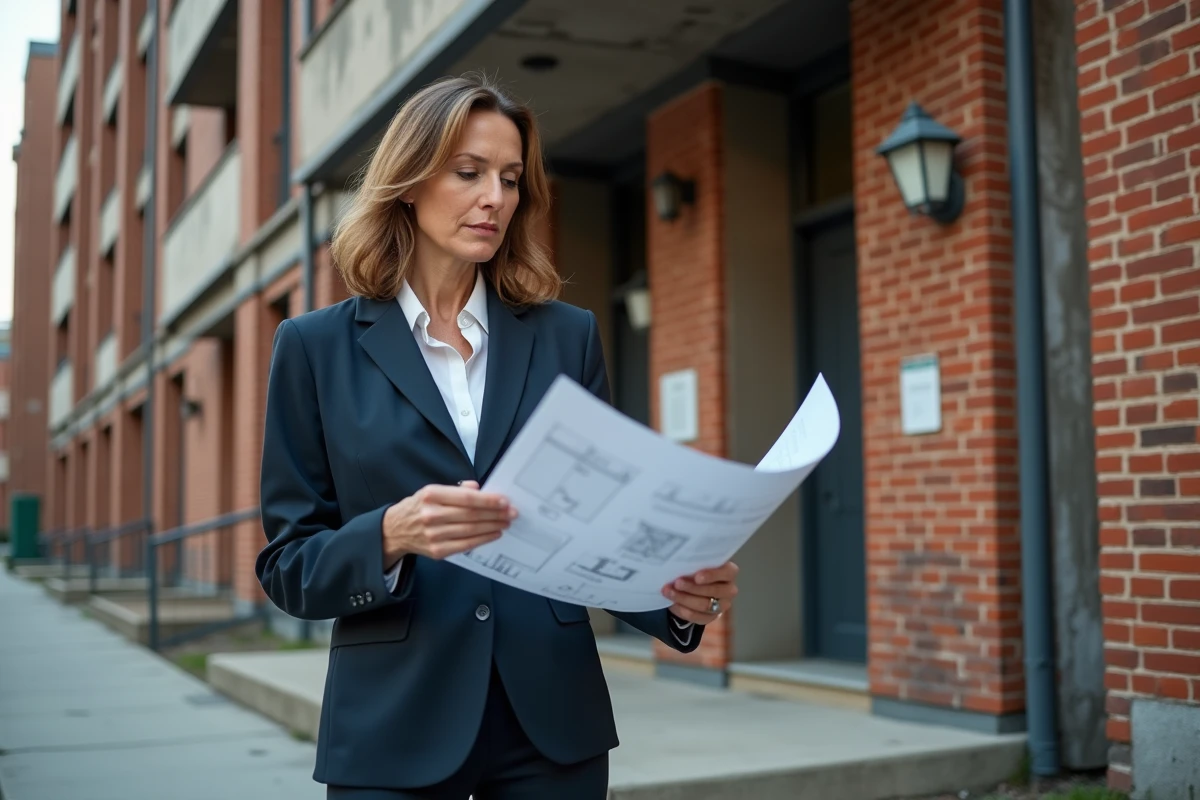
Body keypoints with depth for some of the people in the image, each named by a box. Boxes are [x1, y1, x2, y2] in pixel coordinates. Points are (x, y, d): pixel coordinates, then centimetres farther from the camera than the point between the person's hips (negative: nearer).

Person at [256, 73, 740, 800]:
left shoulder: (567, 336, 5)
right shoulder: (319, 347, 1)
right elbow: (289, 565, -1)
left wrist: (679, 594, -14)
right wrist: (391, 534, -21)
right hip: (394, 730, -1)